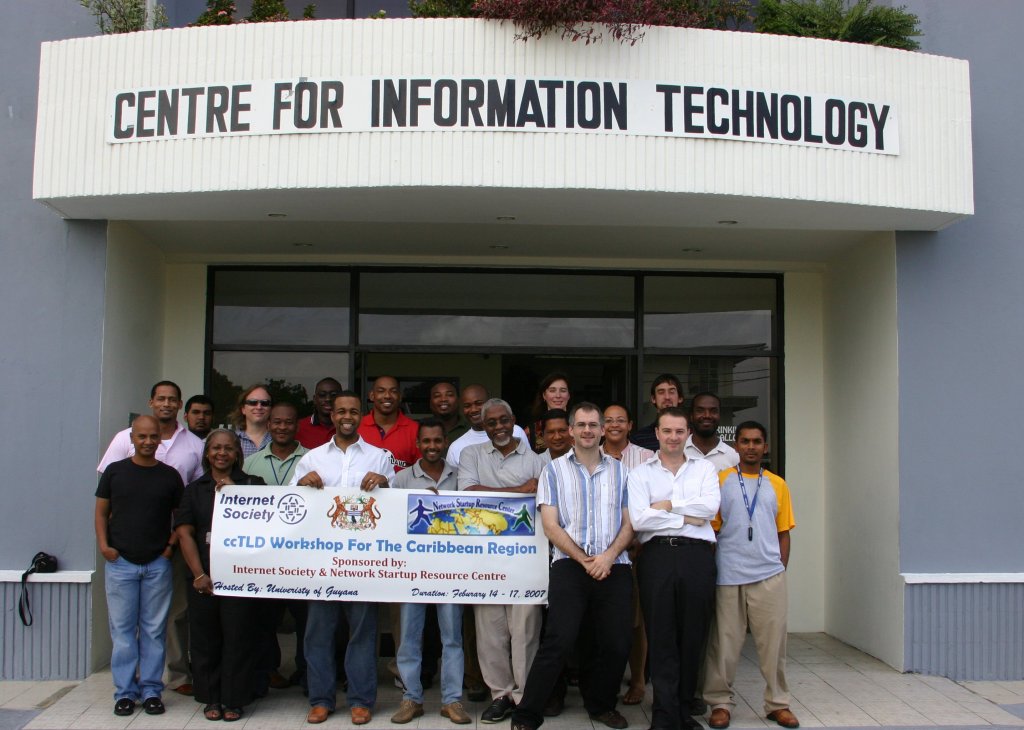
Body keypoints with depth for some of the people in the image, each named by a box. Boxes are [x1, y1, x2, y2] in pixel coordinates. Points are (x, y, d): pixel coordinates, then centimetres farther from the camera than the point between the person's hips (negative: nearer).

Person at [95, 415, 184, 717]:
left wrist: (172, 544, -2)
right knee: (122, 628, 3)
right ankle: (125, 692, 13)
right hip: (120, 562, 0)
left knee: (154, 629, 5)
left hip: (158, 564, 0)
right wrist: (103, 544, -4)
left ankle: (151, 690, 14)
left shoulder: (170, 476, 3)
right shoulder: (114, 471, 3)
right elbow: (101, 511, 8)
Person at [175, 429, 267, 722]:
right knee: (205, 638, 6)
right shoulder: (195, 490, 13)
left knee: (238, 637, 0)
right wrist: (199, 575, -7)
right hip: (204, 578, 2)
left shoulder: (252, 485, 8)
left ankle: (234, 700, 10)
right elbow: (185, 533, 4)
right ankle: (211, 698, 18)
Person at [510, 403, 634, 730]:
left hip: (613, 567, 3)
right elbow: (551, 526, 0)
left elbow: (629, 523, 9)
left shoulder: (619, 471, 13)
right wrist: (585, 560, -8)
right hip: (569, 565, -3)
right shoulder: (554, 471, 7)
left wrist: (609, 555, -8)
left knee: (615, 644, 4)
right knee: (559, 641, -11)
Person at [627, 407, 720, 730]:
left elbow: (710, 507, -4)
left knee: (693, 637, 6)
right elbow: (638, 519, -6)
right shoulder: (640, 473, 9)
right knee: (661, 638, -1)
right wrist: (686, 518, -4)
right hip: (657, 555, -1)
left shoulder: (705, 468, 14)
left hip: (697, 555, 2)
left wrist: (666, 504, -2)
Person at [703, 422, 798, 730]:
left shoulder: (777, 484, 9)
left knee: (773, 642, 6)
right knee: (724, 643, 4)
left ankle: (777, 703, 20)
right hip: (729, 577, -2)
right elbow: (711, 528, 2)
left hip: (769, 577, 2)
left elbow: (783, 532, 11)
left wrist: (781, 571, 6)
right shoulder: (720, 481, 2)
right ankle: (720, 702, 16)